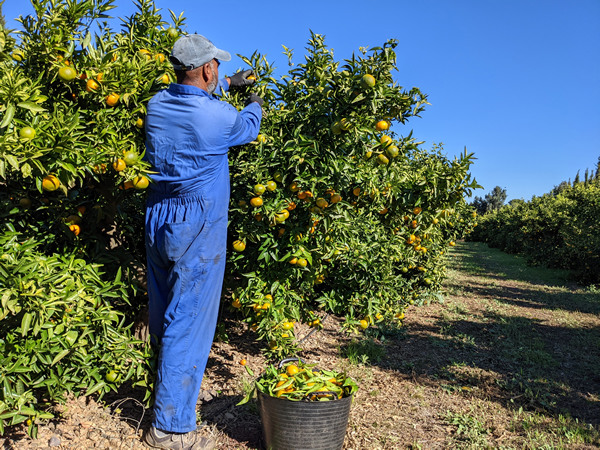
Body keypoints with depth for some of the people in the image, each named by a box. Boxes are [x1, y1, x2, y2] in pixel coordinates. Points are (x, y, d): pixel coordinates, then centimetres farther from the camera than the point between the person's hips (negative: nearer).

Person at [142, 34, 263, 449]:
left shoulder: (157, 104, 3)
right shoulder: (219, 116, -15)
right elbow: (248, 128, 8)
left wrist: (228, 83, 37)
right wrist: (255, 105, 30)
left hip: (158, 222, 8)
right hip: (197, 230, -7)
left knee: (164, 317, 18)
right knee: (189, 322, 0)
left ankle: (165, 394, 37)